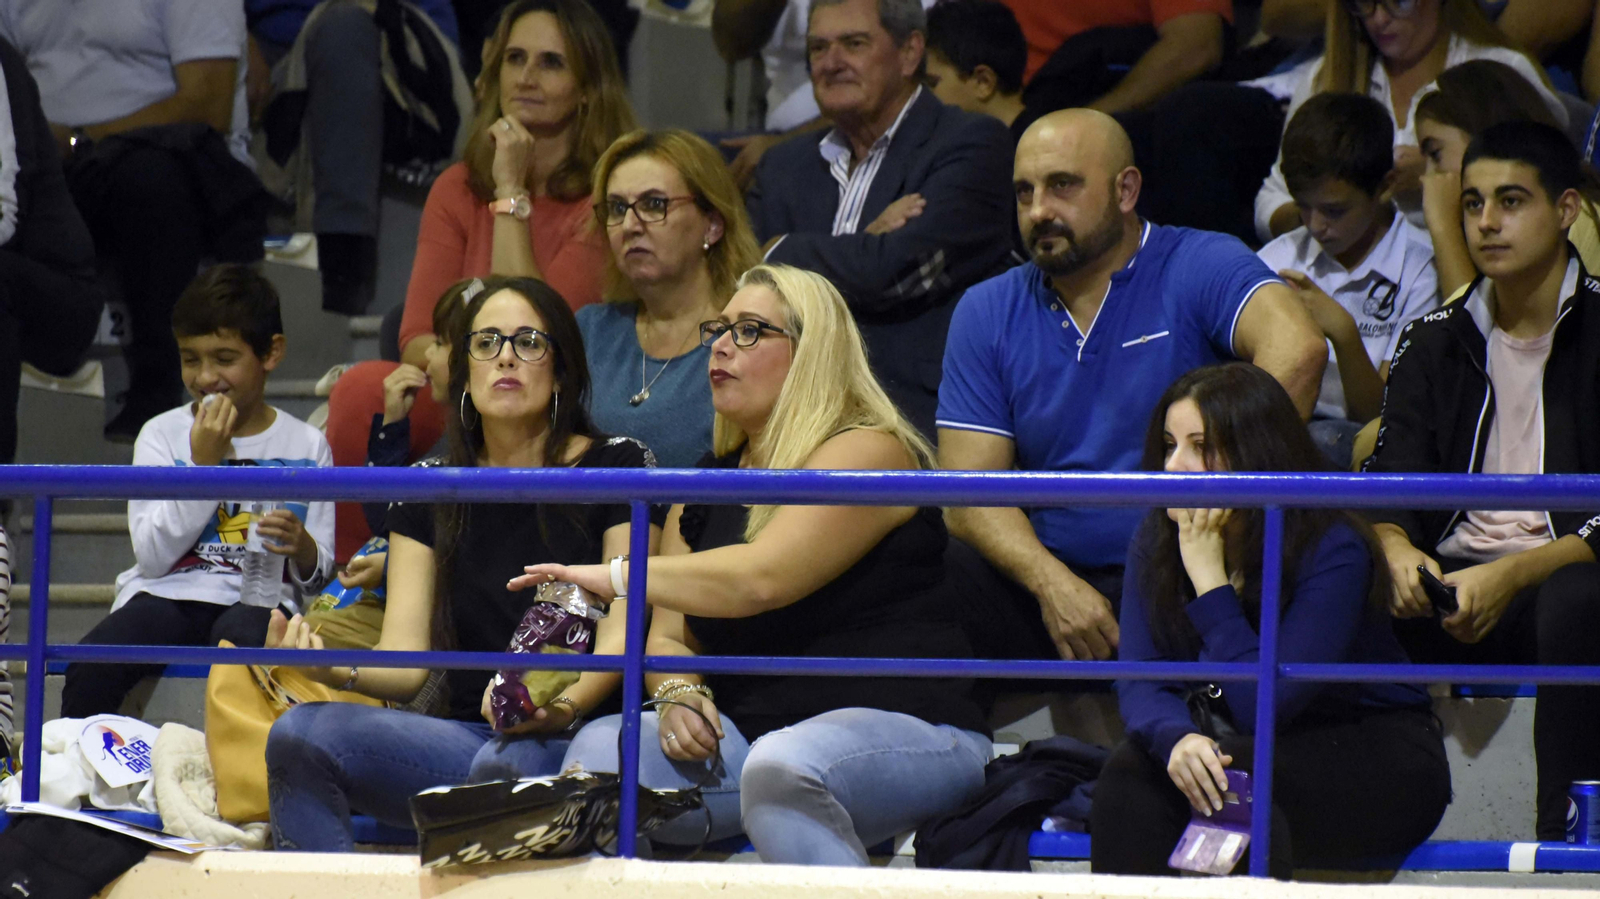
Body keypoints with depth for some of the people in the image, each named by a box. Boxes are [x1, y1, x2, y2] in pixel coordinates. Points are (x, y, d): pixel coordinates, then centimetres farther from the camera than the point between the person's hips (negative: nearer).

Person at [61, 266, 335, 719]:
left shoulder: (305, 445, 10)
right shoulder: (162, 435, 9)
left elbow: (315, 577, 10)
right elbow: (154, 555, -4)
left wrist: (302, 548, -15)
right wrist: (204, 463, -8)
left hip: (255, 601, -1)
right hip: (168, 595, 1)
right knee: (90, 668, -28)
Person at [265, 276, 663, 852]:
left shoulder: (614, 469, 3)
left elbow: (621, 637, -5)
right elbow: (405, 663, 5)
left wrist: (564, 706, -27)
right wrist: (340, 670, -19)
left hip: (576, 739, -4)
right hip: (466, 734, 4)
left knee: (502, 764, -39)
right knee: (299, 735, -21)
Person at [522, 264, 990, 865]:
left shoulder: (868, 453, -7)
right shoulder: (706, 487, 19)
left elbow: (763, 578, -21)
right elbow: (669, 637, 17)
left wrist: (620, 577, -20)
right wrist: (678, 694, -6)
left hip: (905, 729, -7)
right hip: (748, 733, 7)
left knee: (780, 769, -39)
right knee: (599, 749, -17)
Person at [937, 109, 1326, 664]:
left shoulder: (1200, 268, -1)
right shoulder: (987, 315, 14)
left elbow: (1297, 349, -21)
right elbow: (970, 490, 6)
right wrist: (1051, 584, -13)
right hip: (1055, 577, 3)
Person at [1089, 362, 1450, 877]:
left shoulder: (1333, 551, -22)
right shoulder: (1157, 541, -4)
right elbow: (1140, 681, -12)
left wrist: (1209, 578, -29)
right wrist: (1177, 738, -36)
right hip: (1258, 754, 5)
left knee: (1233, 776, -34)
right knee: (1132, 768, -25)